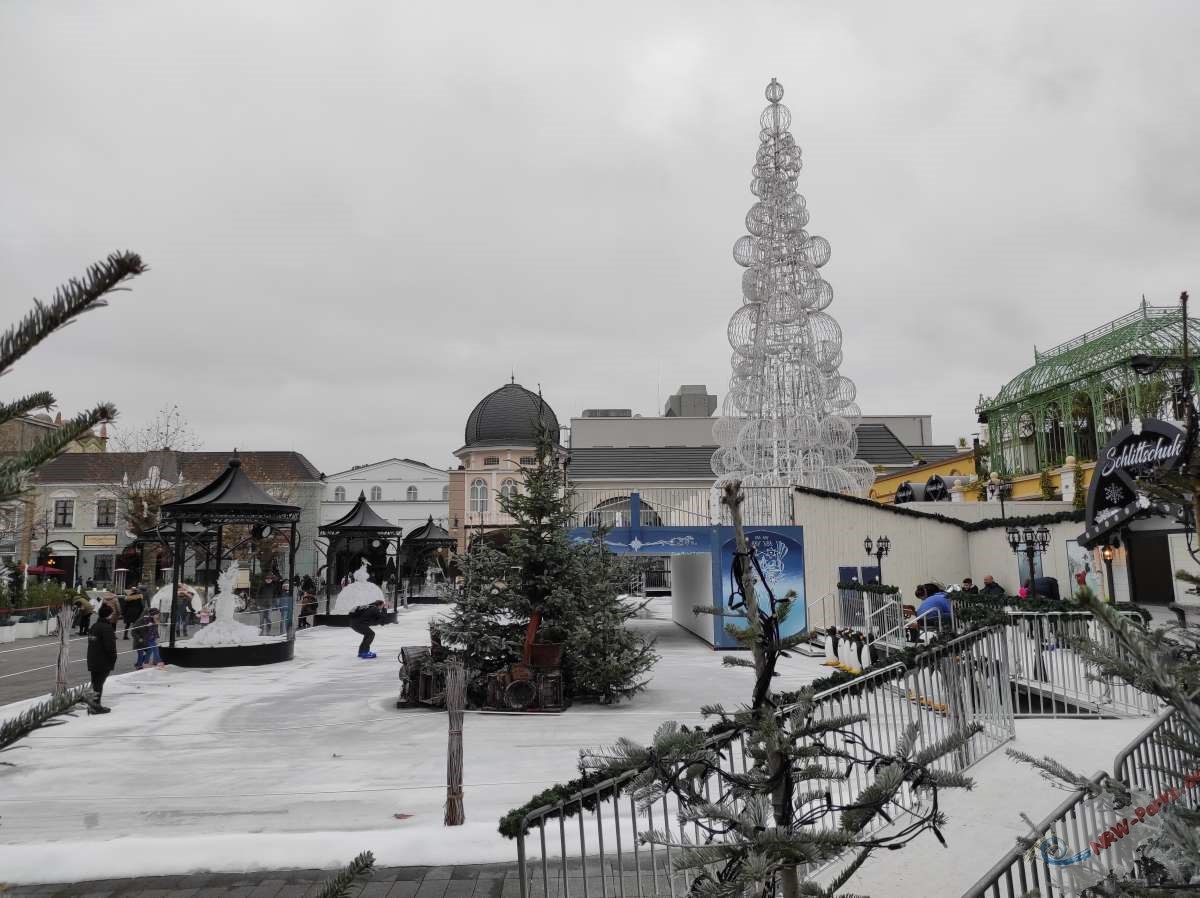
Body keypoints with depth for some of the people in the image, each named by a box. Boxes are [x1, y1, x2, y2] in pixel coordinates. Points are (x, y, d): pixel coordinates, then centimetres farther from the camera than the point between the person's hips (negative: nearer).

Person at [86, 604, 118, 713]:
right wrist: (113, 659, -9)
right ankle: (95, 705, -1)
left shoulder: (94, 626, 12)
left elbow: (90, 643, 18)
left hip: (93, 661, 9)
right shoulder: (107, 628, -18)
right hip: (103, 662, -9)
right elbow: (110, 646, -22)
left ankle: (93, 705, 21)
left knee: (95, 682, 15)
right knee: (99, 683, -4)